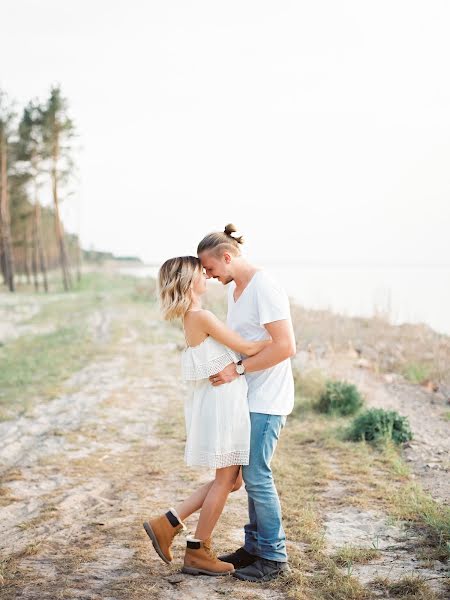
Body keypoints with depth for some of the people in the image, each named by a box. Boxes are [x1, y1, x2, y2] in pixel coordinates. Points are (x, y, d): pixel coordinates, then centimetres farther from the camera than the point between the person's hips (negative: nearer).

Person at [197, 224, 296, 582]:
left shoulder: (265, 289, -18)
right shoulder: (235, 289, 11)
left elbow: (285, 346, -25)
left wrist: (238, 369, -21)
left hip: (267, 401, -9)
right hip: (248, 398, 9)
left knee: (257, 475, -4)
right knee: (252, 473, 14)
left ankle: (274, 557, 9)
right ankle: (255, 546, 26)